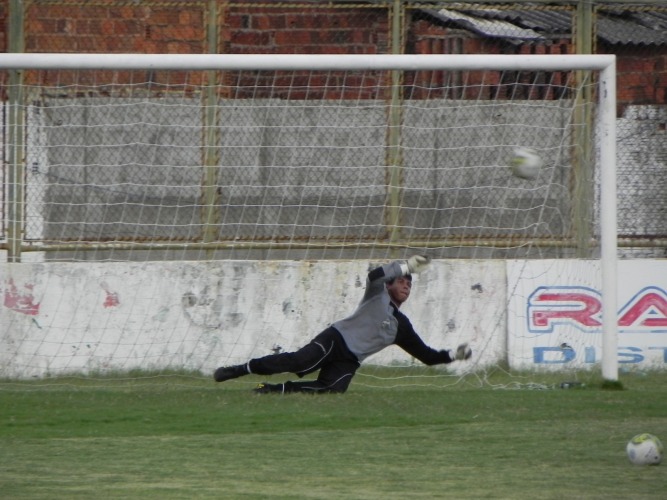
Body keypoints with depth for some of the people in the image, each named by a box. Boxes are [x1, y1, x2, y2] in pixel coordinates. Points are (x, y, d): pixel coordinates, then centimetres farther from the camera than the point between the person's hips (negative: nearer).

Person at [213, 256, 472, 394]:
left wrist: (453, 355, 11)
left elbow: (428, 356, 23)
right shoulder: (378, 295, 10)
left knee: (332, 389, -27)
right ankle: (242, 369, -18)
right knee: (299, 361, -29)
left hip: (349, 361, 4)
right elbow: (375, 275, -15)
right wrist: (406, 266, -21)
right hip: (334, 340, -4)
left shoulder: (402, 326, 22)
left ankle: (274, 389, -14)